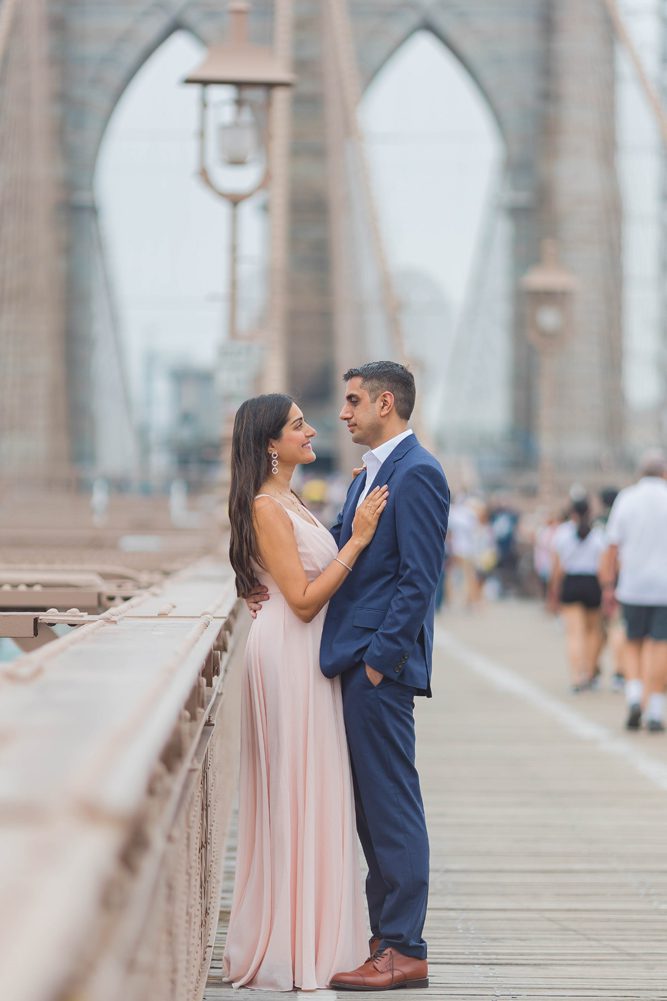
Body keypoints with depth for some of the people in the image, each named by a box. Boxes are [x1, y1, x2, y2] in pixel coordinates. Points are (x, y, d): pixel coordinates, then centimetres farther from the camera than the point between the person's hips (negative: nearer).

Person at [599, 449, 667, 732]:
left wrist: (608, 587, 7)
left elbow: (612, 547, 1)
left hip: (632, 585, 1)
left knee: (633, 645, 15)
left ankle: (635, 697, -4)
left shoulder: (626, 499, 1)